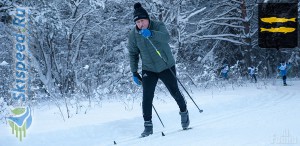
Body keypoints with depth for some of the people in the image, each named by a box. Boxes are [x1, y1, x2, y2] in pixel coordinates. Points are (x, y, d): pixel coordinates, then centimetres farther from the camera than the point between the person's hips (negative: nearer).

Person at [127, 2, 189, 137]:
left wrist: (151, 33, -52)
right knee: (147, 97, -11)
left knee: (175, 92, 10)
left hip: (166, 66, -1)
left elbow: (166, 37, -36)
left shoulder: (158, 26, -15)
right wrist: (134, 72, 2)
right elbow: (133, 54, 5)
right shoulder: (133, 35, -7)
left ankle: (184, 112, 38)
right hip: (148, 69, 2)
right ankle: (148, 125, -2)